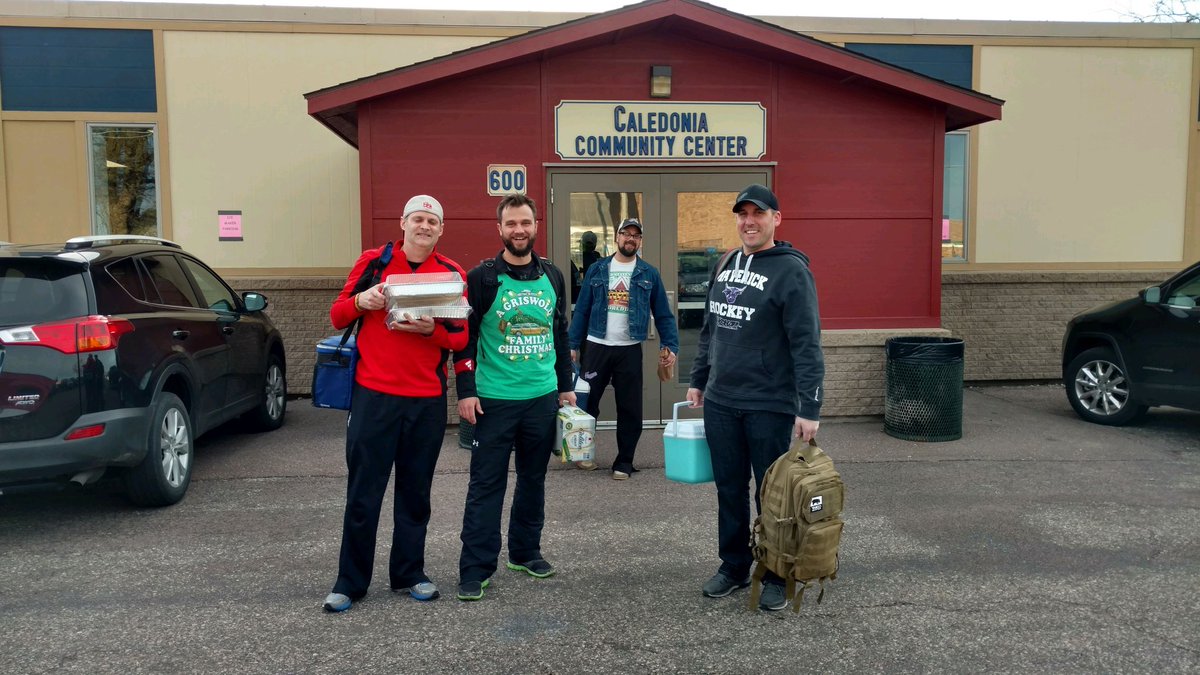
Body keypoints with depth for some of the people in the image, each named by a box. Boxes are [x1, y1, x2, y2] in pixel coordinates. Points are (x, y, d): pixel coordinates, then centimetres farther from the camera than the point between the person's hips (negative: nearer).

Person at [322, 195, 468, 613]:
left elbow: (461, 338, 4)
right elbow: (337, 316, 8)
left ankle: (409, 574, 27)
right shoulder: (373, 261, 3)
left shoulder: (452, 273, 5)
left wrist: (432, 329, -16)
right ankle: (350, 582, 18)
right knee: (363, 493, 4)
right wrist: (360, 302, -13)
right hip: (373, 395, -1)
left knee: (415, 492, 12)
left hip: (427, 400, 2)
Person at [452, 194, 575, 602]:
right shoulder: (482, 277, -5)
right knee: (486, 485, 0)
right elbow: (465, 337, -5)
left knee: (533, 479, 15)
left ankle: (526, 552, 30)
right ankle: (475, 569, 8)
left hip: (542, 398, 5)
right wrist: (465, 391, -11)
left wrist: (566, 386, 14)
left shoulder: (551, 276, 9)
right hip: (494, 400, -4)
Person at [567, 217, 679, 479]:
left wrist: (670, 345, -8)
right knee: (586, 402, 6)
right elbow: (582, 310, 5)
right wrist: (573, 344, 0)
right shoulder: (597, 270, 4)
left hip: (630, 350, 0)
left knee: (630, 409, 5)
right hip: (597, 347, 0)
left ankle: (624, 462, 17)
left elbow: (663, 314, 3)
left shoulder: (649, 274, 3)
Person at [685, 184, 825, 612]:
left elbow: (807, 345, -15)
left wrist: (809, 408, -19)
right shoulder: (725, 265, 11)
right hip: (720, 402, 6)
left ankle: (776, 576, 22)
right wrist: (698, 381, 18)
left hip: (770, 406, -6)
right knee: (729, 490, 14)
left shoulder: (791, 271, -11)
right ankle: (733, 566, 29)